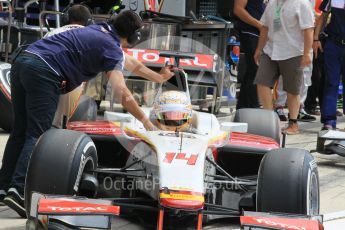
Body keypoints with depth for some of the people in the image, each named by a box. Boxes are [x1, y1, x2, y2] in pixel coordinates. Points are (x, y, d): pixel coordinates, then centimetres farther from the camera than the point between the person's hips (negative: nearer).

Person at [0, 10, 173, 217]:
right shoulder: (111, 48, 1)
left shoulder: (100, 31, 26)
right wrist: (145, 121, 8)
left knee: (21, 131, 14)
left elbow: (132, 64, 41)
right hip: (43, 73, -9)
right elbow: (123, 95, -5)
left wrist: (160, 78, 51)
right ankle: (18, 191, -22)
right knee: (36, 135, -10)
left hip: (23, 61, 9)